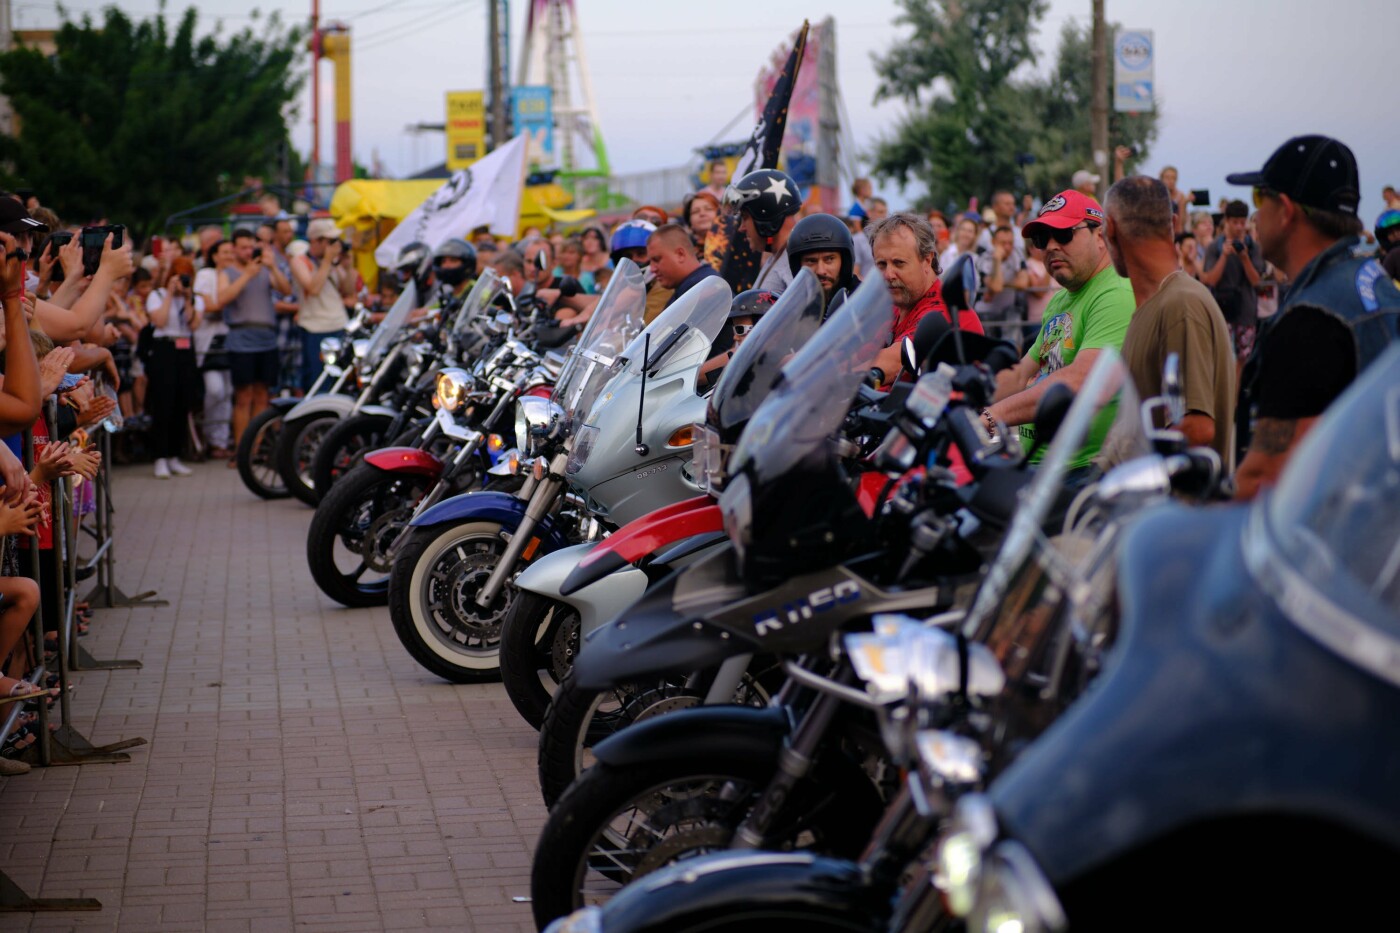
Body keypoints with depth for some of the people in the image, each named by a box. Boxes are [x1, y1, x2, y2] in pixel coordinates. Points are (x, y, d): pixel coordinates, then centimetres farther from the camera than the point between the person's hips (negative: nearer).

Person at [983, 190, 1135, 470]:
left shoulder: (1118, 297, -11)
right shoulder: (1059, 302, 23)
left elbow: (1081, 380, -25)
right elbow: (1021, 376, 26)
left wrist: (991, 416, -30)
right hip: (1034, 466, 9)